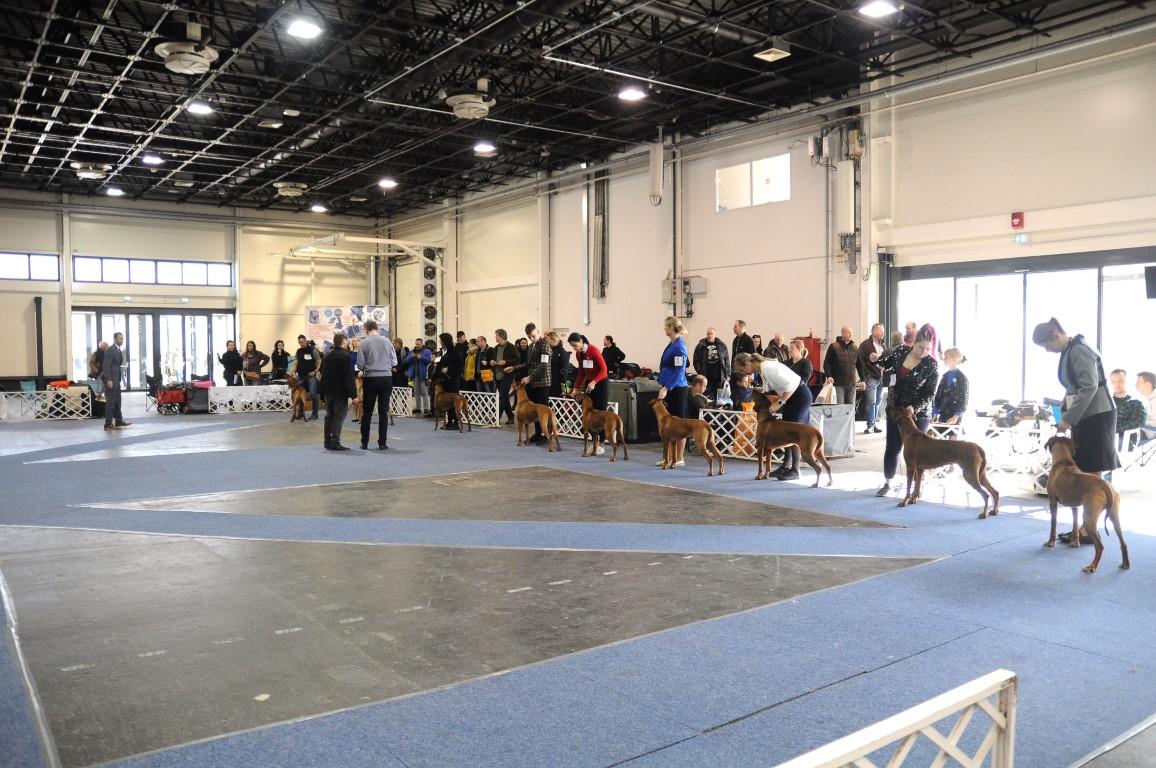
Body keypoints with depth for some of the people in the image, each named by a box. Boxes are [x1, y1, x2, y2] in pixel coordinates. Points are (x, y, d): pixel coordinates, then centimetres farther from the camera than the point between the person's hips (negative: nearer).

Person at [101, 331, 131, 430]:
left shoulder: (118, 350, 16)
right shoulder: (110, 350, -12)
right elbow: (106, 366, -18)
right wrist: (109, 380, -23)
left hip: (116, 378, 9)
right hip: (110, 378, -9)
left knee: (117, 400, 12)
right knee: (110, 400, -7)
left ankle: (119, 421, 18)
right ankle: (108, 423, -5)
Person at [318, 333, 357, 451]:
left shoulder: (326, 356, 12)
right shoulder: (345, 356, -14)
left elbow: (322, 374, 18)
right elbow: (349, 378, -18)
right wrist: (353, 394, -16)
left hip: (328, 391, 8)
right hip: (340, 392, -8)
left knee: (329, 416, 15)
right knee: (339, 417, -5)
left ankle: (328, 441, 18)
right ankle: (335, 442, -9)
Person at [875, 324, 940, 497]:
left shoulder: (931, 365, -15)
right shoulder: (901, 350, -5)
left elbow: (930, 394, -15)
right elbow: (884, 364, 15)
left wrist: (914, 408, -27)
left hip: (919, 413, -4)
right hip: (895, 408, 4)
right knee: (892, 447, 10)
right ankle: (887, 483, 24)